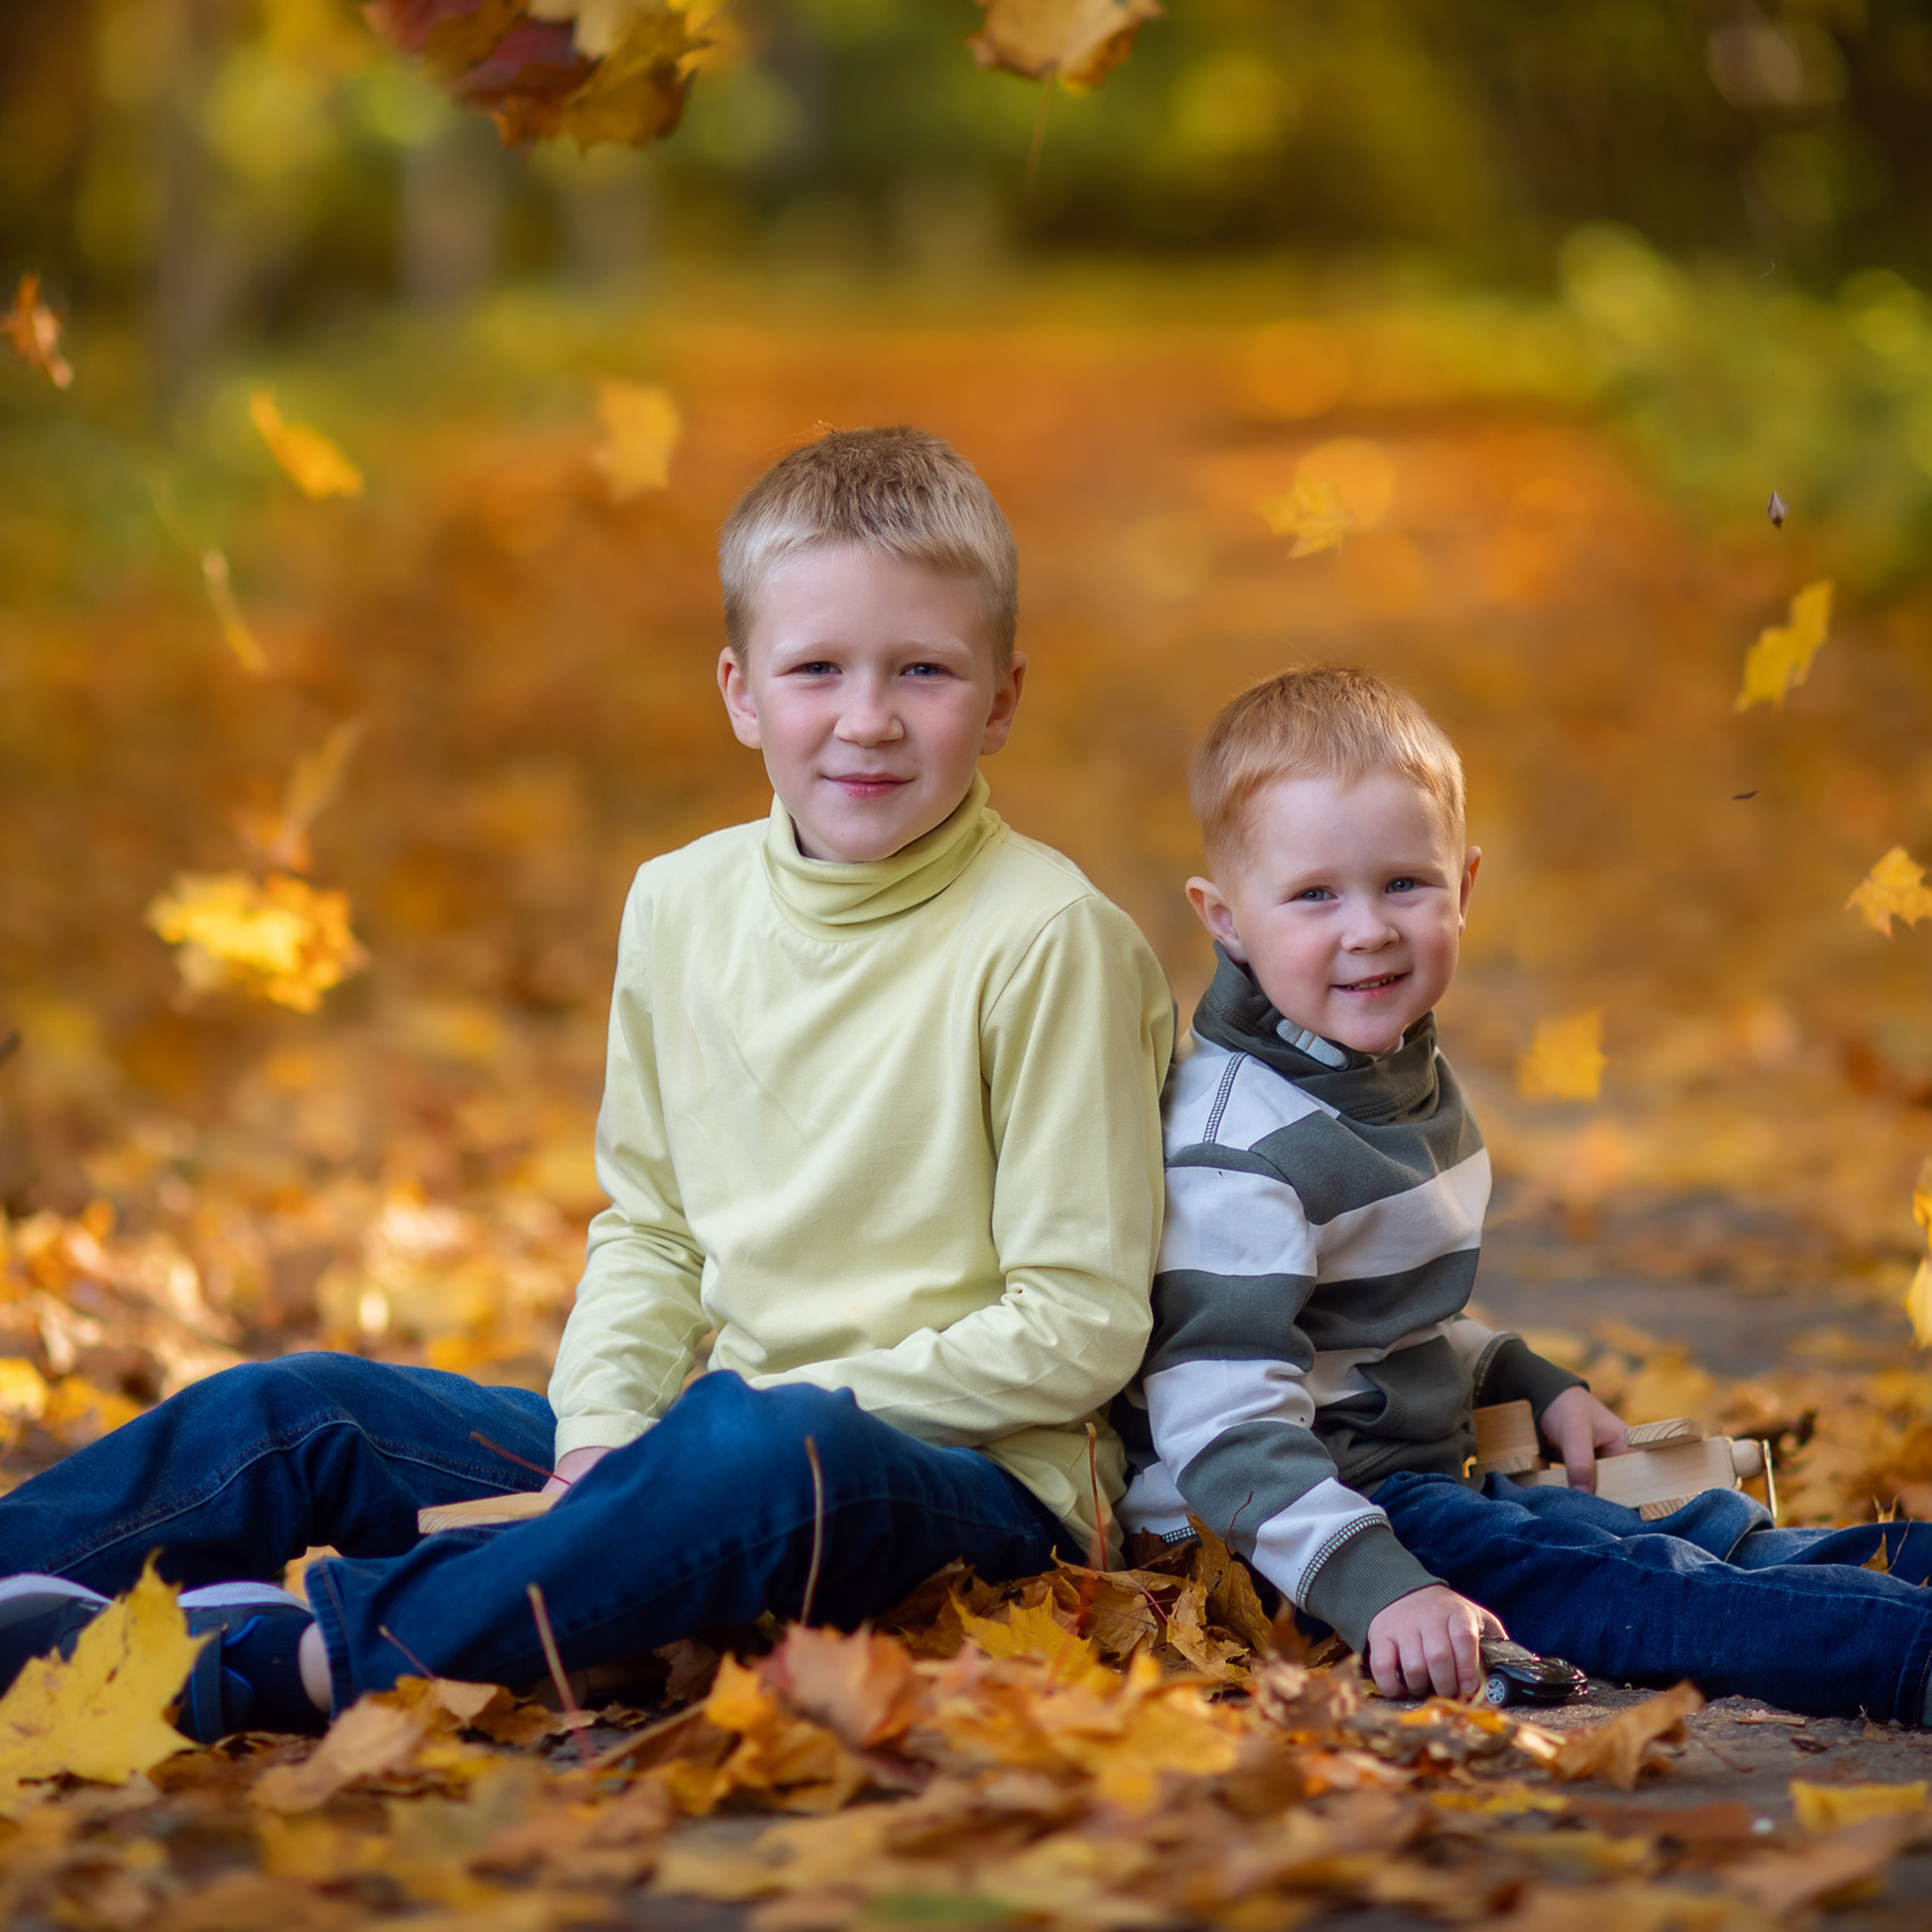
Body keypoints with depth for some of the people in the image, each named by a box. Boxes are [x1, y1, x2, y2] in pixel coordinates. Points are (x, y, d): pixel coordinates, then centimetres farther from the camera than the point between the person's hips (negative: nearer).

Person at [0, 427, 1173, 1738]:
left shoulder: (1046, 940, -11)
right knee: (302, 1413, 0)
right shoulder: (683, 906, 8)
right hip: (699, 1430, 7)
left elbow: (1080, 1332, -12)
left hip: (975, 1474, -7)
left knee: (765, 1454, -39)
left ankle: (293, 1660, -39)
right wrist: (605, 1424, -4)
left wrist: (796, 1399, -15)